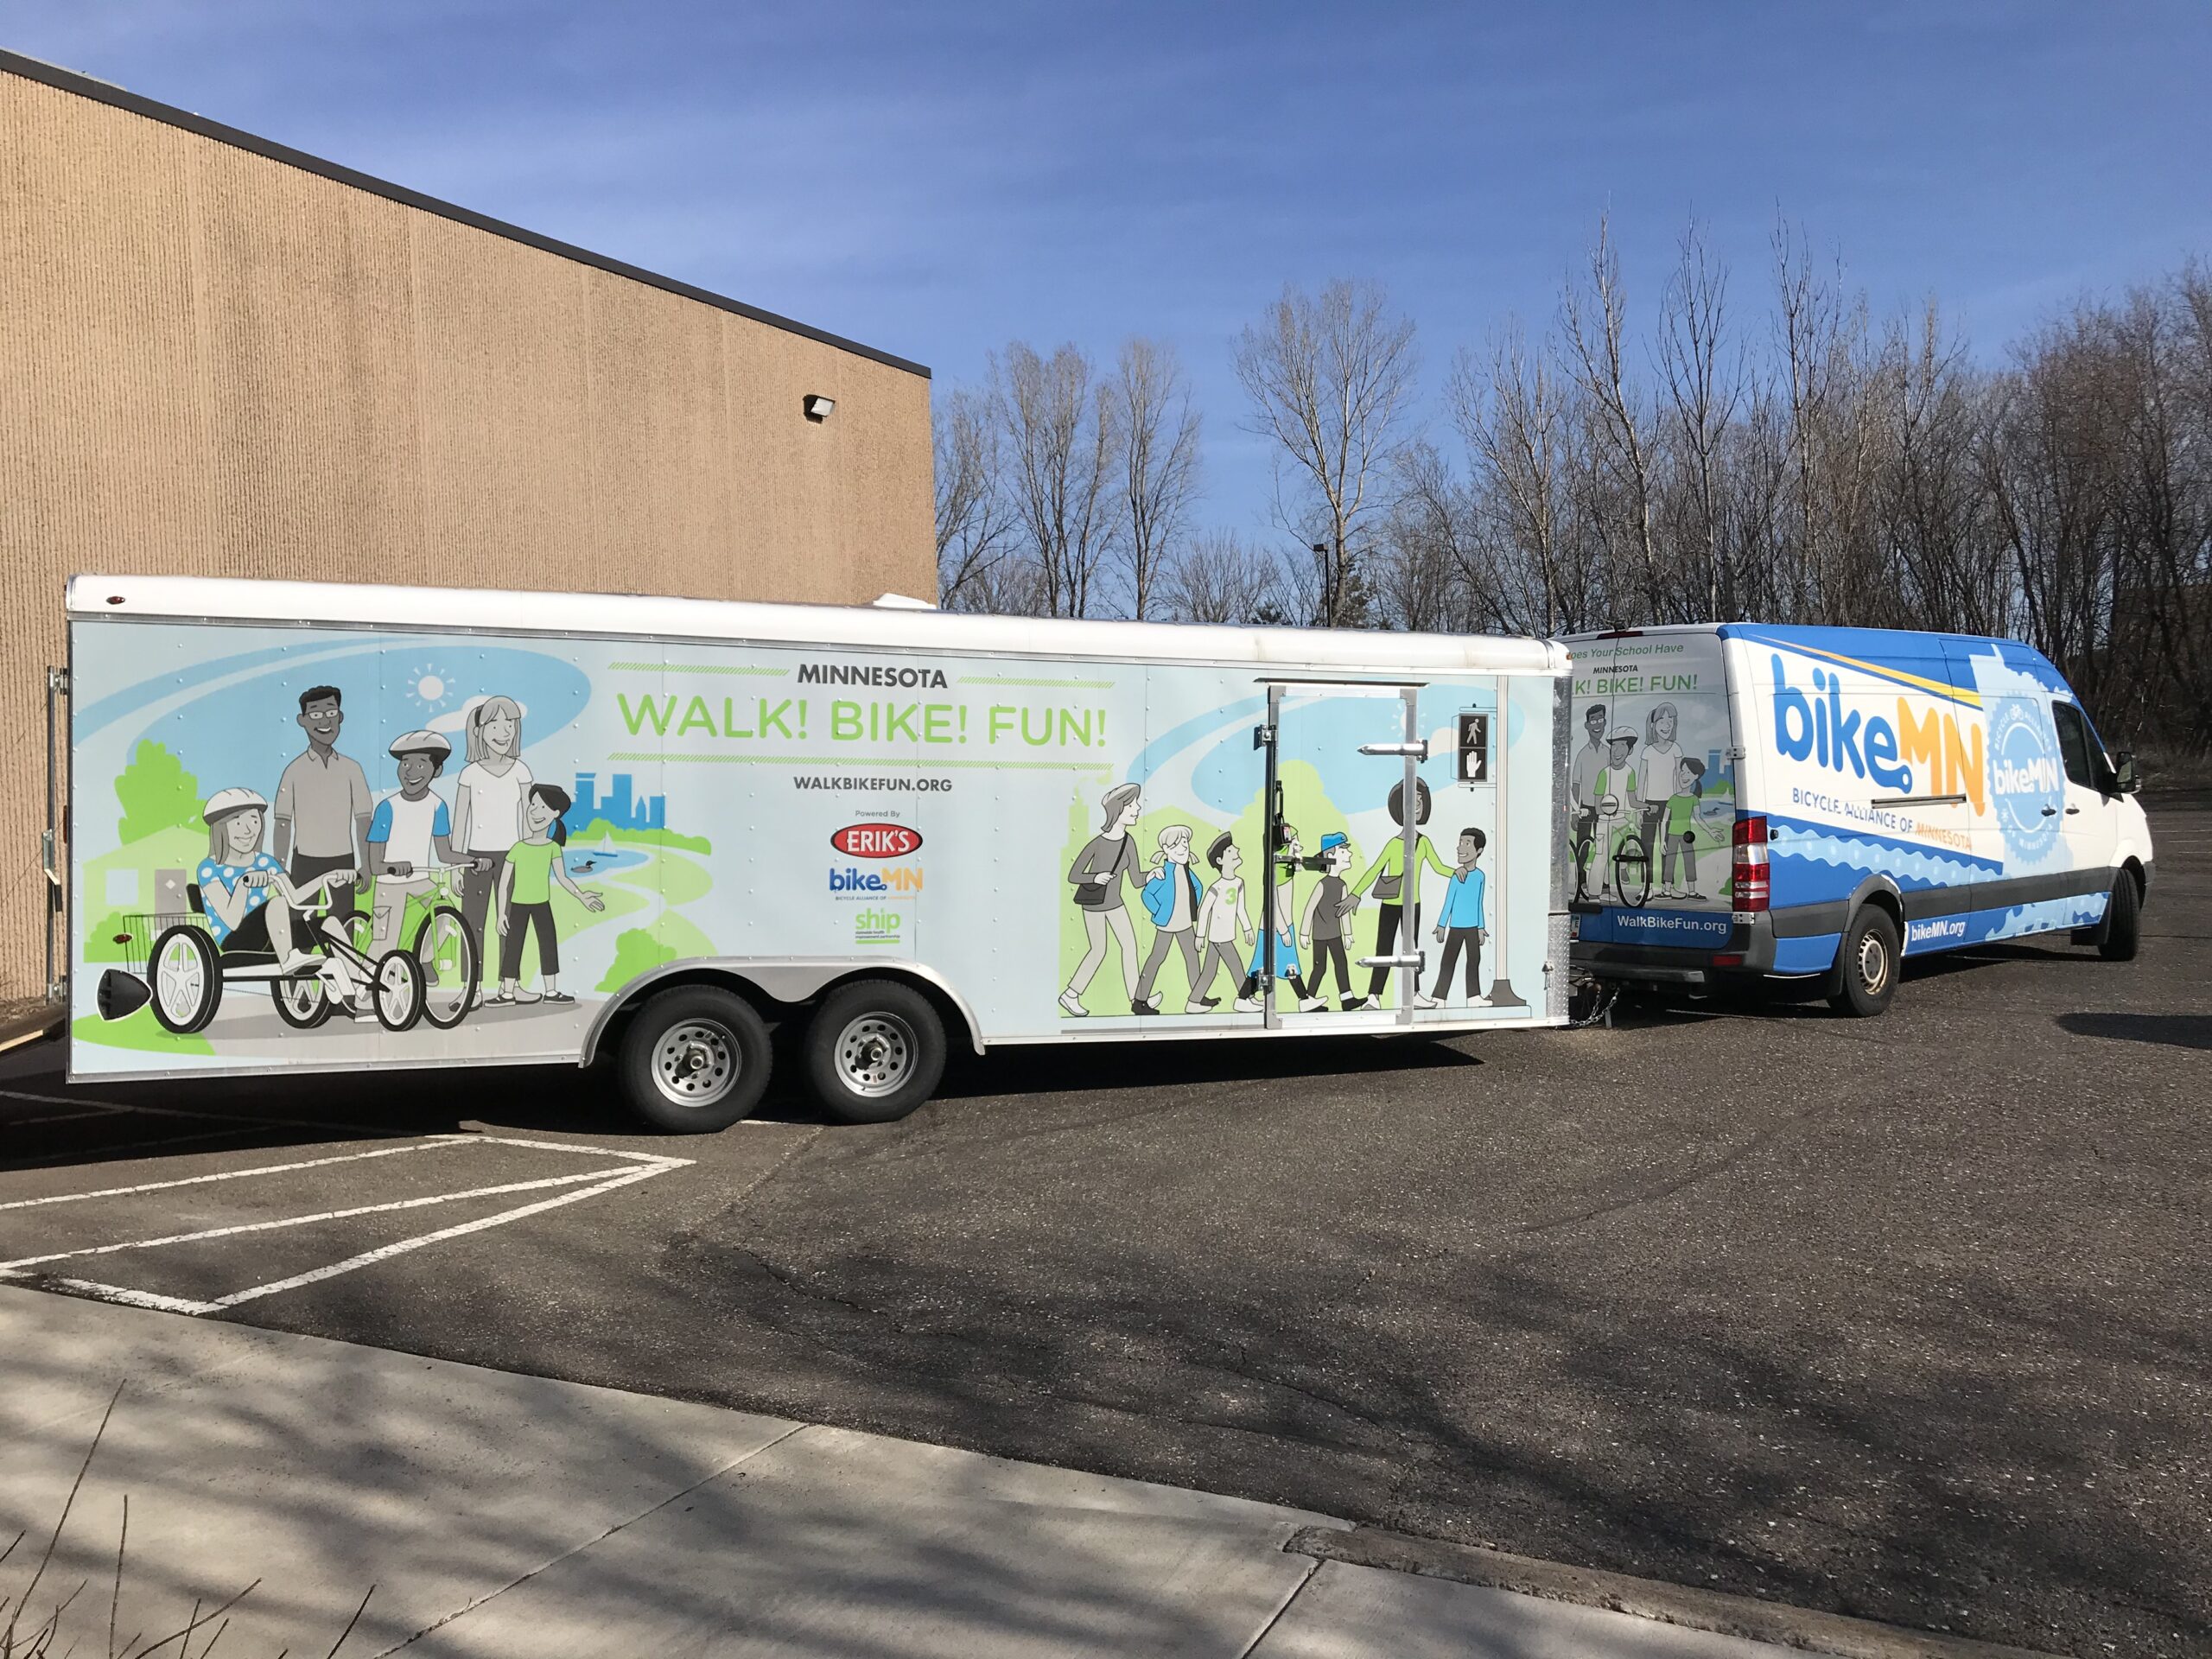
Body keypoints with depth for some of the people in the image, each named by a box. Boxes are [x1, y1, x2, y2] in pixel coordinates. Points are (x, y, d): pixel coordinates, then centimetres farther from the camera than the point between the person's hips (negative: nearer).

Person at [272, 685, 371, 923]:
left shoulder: (351, 769, 3)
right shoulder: (295, 771, -1)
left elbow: (363, 822, 4)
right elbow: (283, 824, 1)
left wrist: (365, 867, 2)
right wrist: (280, 870, -1)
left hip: (342, 863, 1)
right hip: (305, 864, -1)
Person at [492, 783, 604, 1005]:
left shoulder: (552, 848, -2)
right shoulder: (517, 848, -9)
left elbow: (562, 878, 4)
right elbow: (503, 883, -5)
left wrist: (580, 896, -7)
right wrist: (501, 914, -7)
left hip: (542, 904, 2)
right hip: (518, 905, -2)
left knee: (549, 945, 4)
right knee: (513, 945, 1)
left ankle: (550, 990, 13)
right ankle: (507, 991, 8)